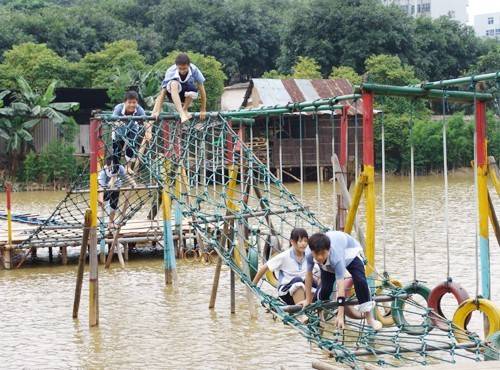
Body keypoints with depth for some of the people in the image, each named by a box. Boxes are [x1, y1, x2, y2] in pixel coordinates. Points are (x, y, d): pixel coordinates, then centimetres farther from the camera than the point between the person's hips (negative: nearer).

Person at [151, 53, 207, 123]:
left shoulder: (194, 70, -23)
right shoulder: (171, 72, -24)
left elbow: (202, 90, -17)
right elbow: (162, 93, -24)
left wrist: (203, 110, -16)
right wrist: (157, 111, -34)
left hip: (186, 96, 1)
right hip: (173, 94, -1)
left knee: (193, 91, -38)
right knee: (174, 83, -37)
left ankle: (184, 110, -7)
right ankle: (182, 114, -44)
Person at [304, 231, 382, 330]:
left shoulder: (336, 256, -47)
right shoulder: (309, 255, -35)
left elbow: (340, 286, -46)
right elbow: (309, 274, -15)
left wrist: (340, 316, -47)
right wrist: (308, 299, -5)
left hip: (350, 253, -4)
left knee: (360, 280, -25)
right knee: (325, 287, -11)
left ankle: (369, 318, -15)